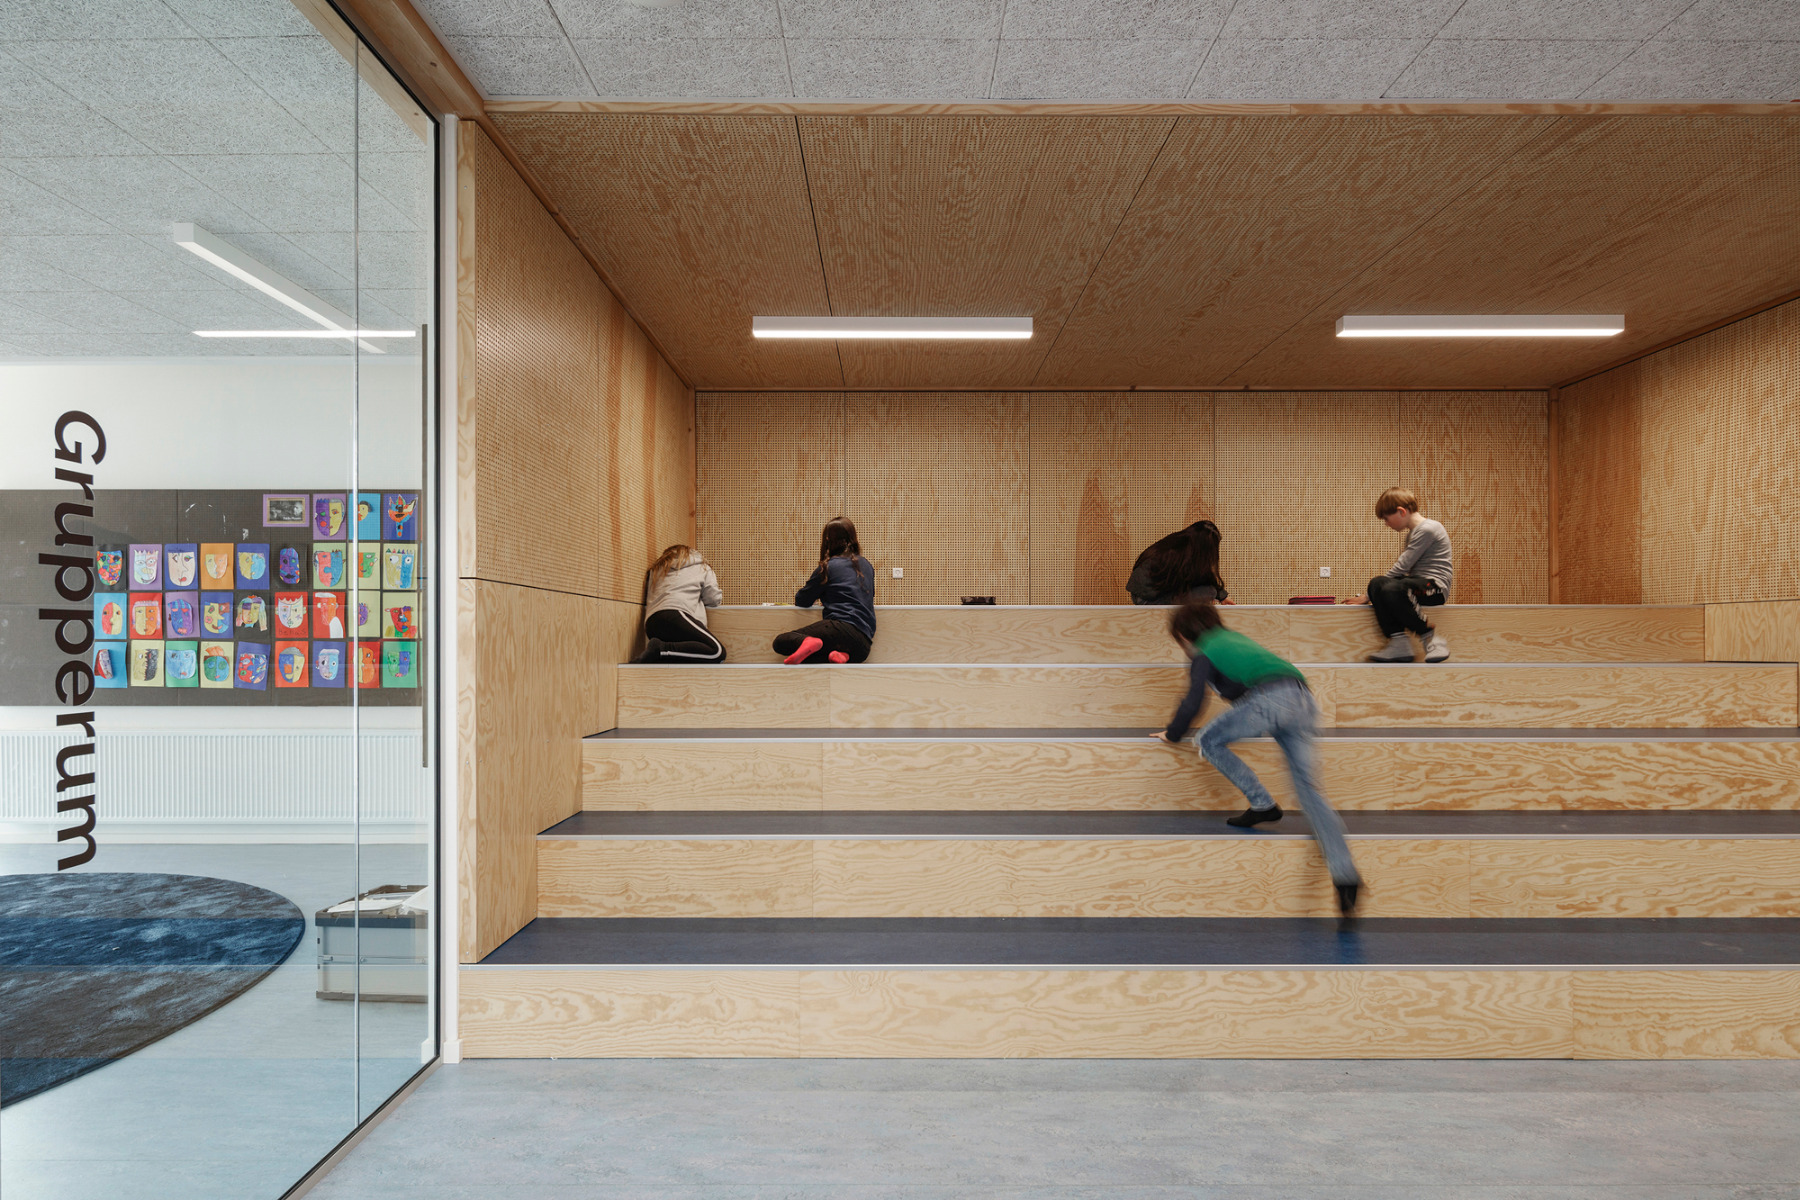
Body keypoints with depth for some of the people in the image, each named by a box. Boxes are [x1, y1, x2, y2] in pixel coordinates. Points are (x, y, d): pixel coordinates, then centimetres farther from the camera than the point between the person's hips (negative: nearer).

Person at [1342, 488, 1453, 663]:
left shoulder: (1427, 529, -10)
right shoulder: (1412, 533, 22)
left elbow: (1402, 567, -15)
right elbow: (1404, 569, 21)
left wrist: (1368, 596, -12)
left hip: (1436, 585, -9)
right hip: (1418, 583, 9)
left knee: (1391, 589, -36)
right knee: (1376, 583, -18)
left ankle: (1430, 635, -17)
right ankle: (1399, 642, -25)